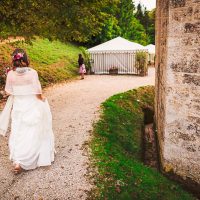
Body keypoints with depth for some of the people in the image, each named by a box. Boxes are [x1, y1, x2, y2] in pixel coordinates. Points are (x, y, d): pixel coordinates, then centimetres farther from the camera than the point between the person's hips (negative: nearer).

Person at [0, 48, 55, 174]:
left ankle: (17, 159, 4)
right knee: (32, 135, 10)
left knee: (18, 135, 13)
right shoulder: (32, 72, -15)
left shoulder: (11, 74, -7)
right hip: (32, 107, -3)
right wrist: (43, 99, 6)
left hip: (18, 108, 3)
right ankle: (21, 162, 10)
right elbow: (38, 94, -12)